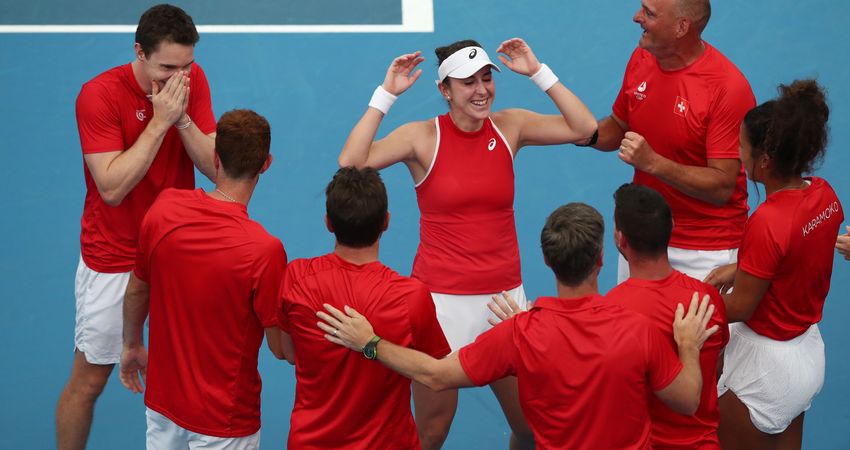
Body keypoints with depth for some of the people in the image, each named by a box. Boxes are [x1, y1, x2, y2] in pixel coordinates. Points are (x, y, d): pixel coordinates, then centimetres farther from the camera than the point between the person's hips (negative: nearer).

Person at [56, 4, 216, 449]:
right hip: (113, 260, -4)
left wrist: (182, 117, -24)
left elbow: (215, 168, -9)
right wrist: (159, 122, -28)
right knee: (88, 381, 8)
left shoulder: (192, 80, -6)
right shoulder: (99, 94, -19)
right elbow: (112, 187, -26)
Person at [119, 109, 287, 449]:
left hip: (162, 404, 5)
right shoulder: (264, 250, -27)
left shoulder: (164, 208, -12)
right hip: (224, 421, -5)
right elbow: (282, 348, -16)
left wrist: (132, 346, 23)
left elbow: (136, 291, 5)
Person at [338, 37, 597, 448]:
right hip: (442, 300, -3)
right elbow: (351, 163, -20)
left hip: (504, 295, 3)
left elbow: (584, 129, -7)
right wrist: (387, 94, -18)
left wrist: (538, 72, -9)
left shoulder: (509, 127, 2)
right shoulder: (423, 137, -7)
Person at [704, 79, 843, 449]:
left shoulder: (768, 222, -30)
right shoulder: (824, 194, -7)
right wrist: (742, 269, 7)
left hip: (766, 366, -8)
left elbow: (738, 309, -20)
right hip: (809, 352, 8)